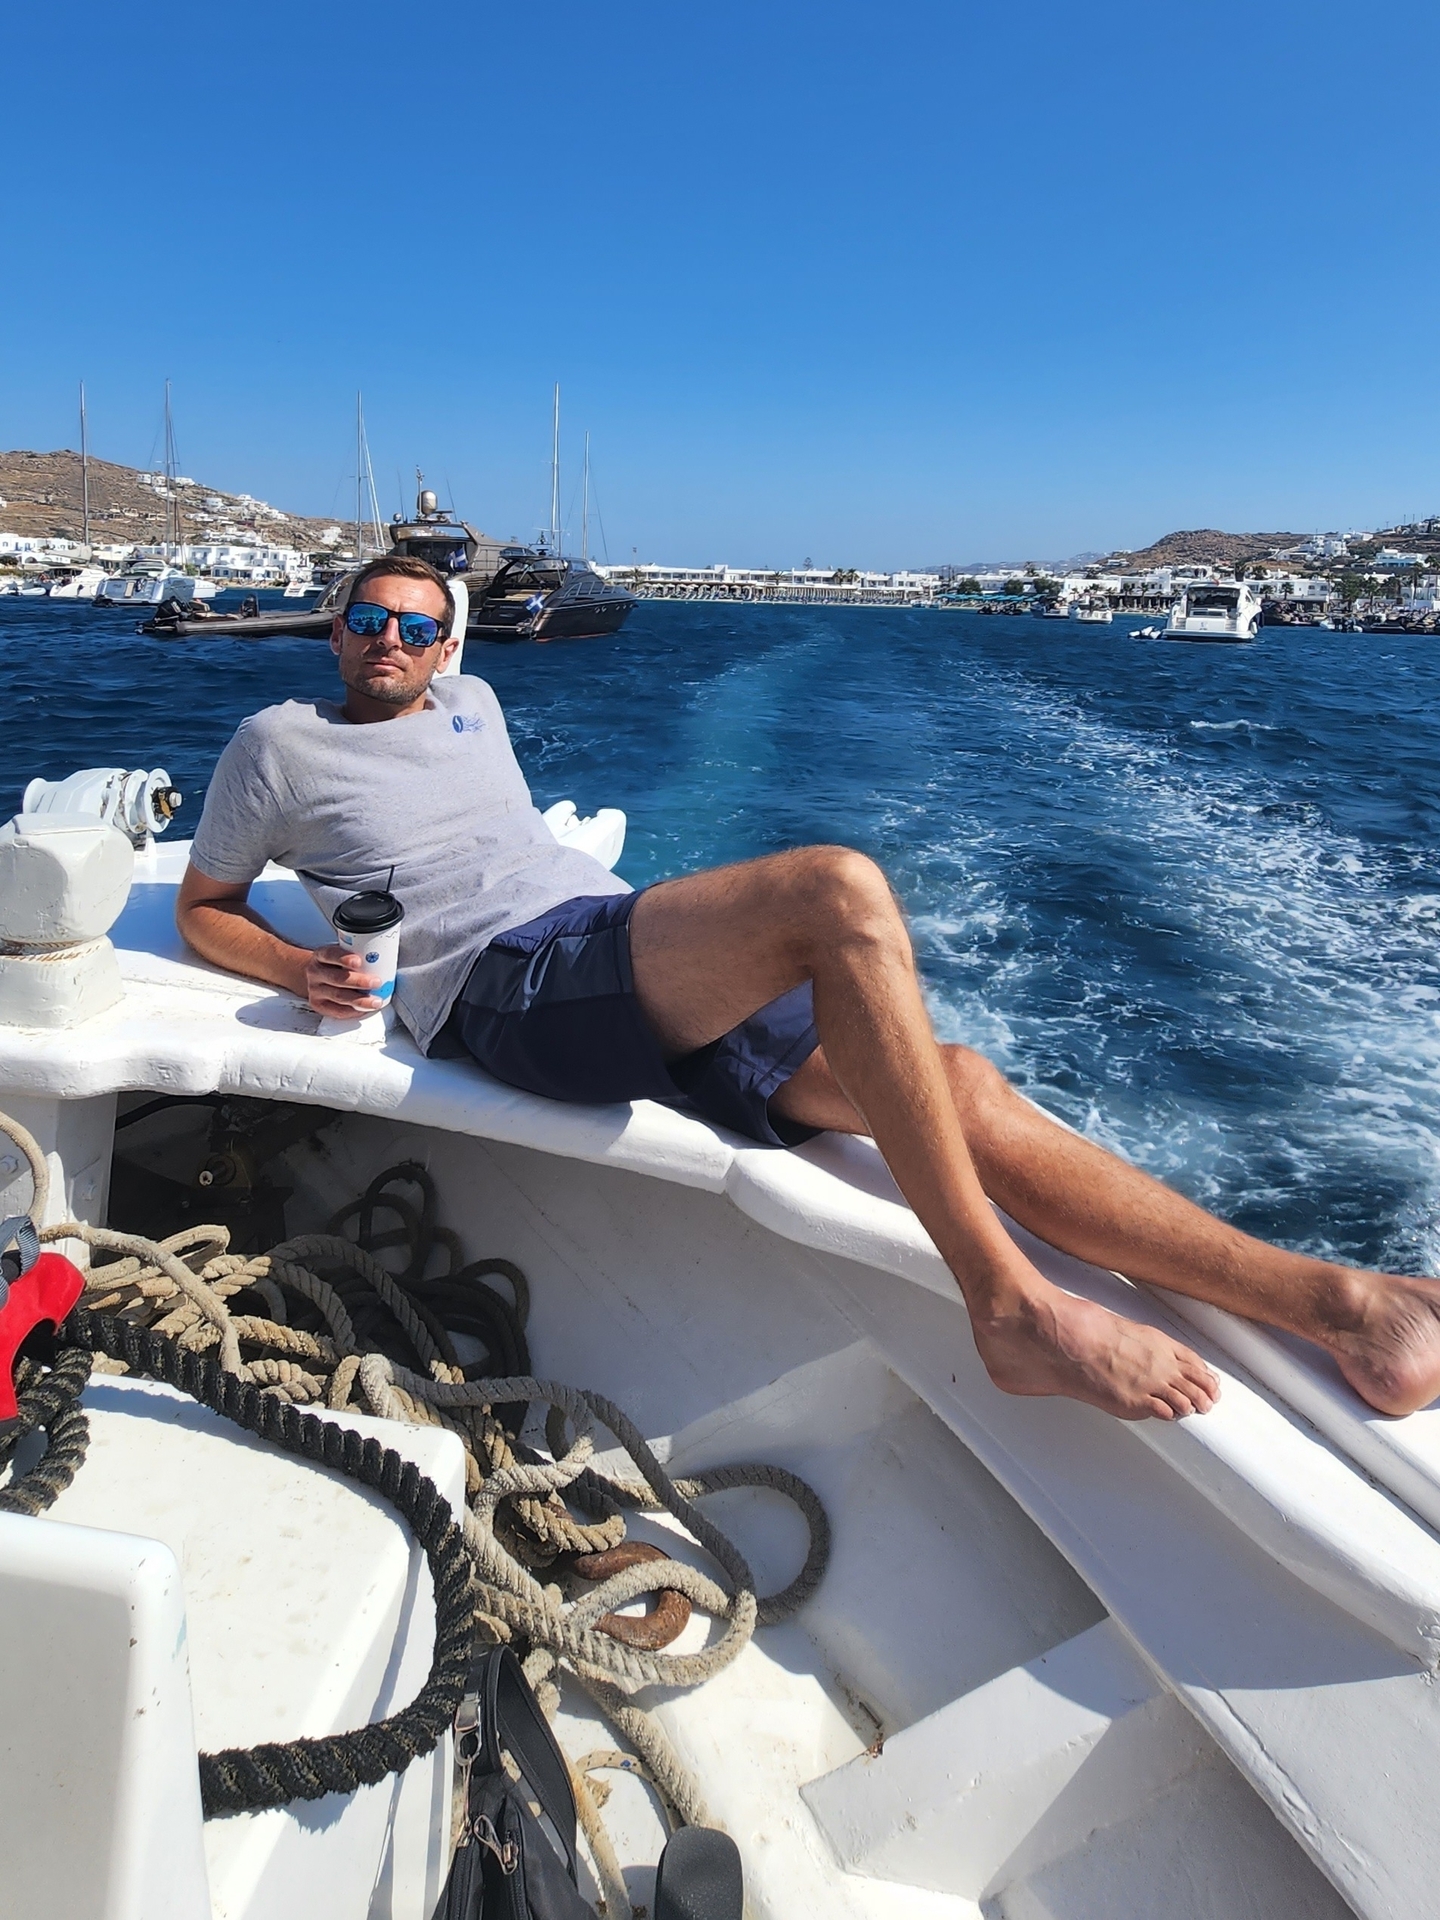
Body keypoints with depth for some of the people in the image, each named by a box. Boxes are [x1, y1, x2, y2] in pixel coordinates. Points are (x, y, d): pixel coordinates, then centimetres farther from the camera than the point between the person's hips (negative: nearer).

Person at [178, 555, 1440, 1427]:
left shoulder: (471, 702, 28)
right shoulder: (281, 741, 15)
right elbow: (200, 909, 18)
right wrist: (303, 971, -2)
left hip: (639, 956, 6)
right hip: (508, 986, -6)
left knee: (960, 1086, -12)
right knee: (840, 889, -32)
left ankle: (1330, 1301, -14)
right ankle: (1010, 1306, -27)